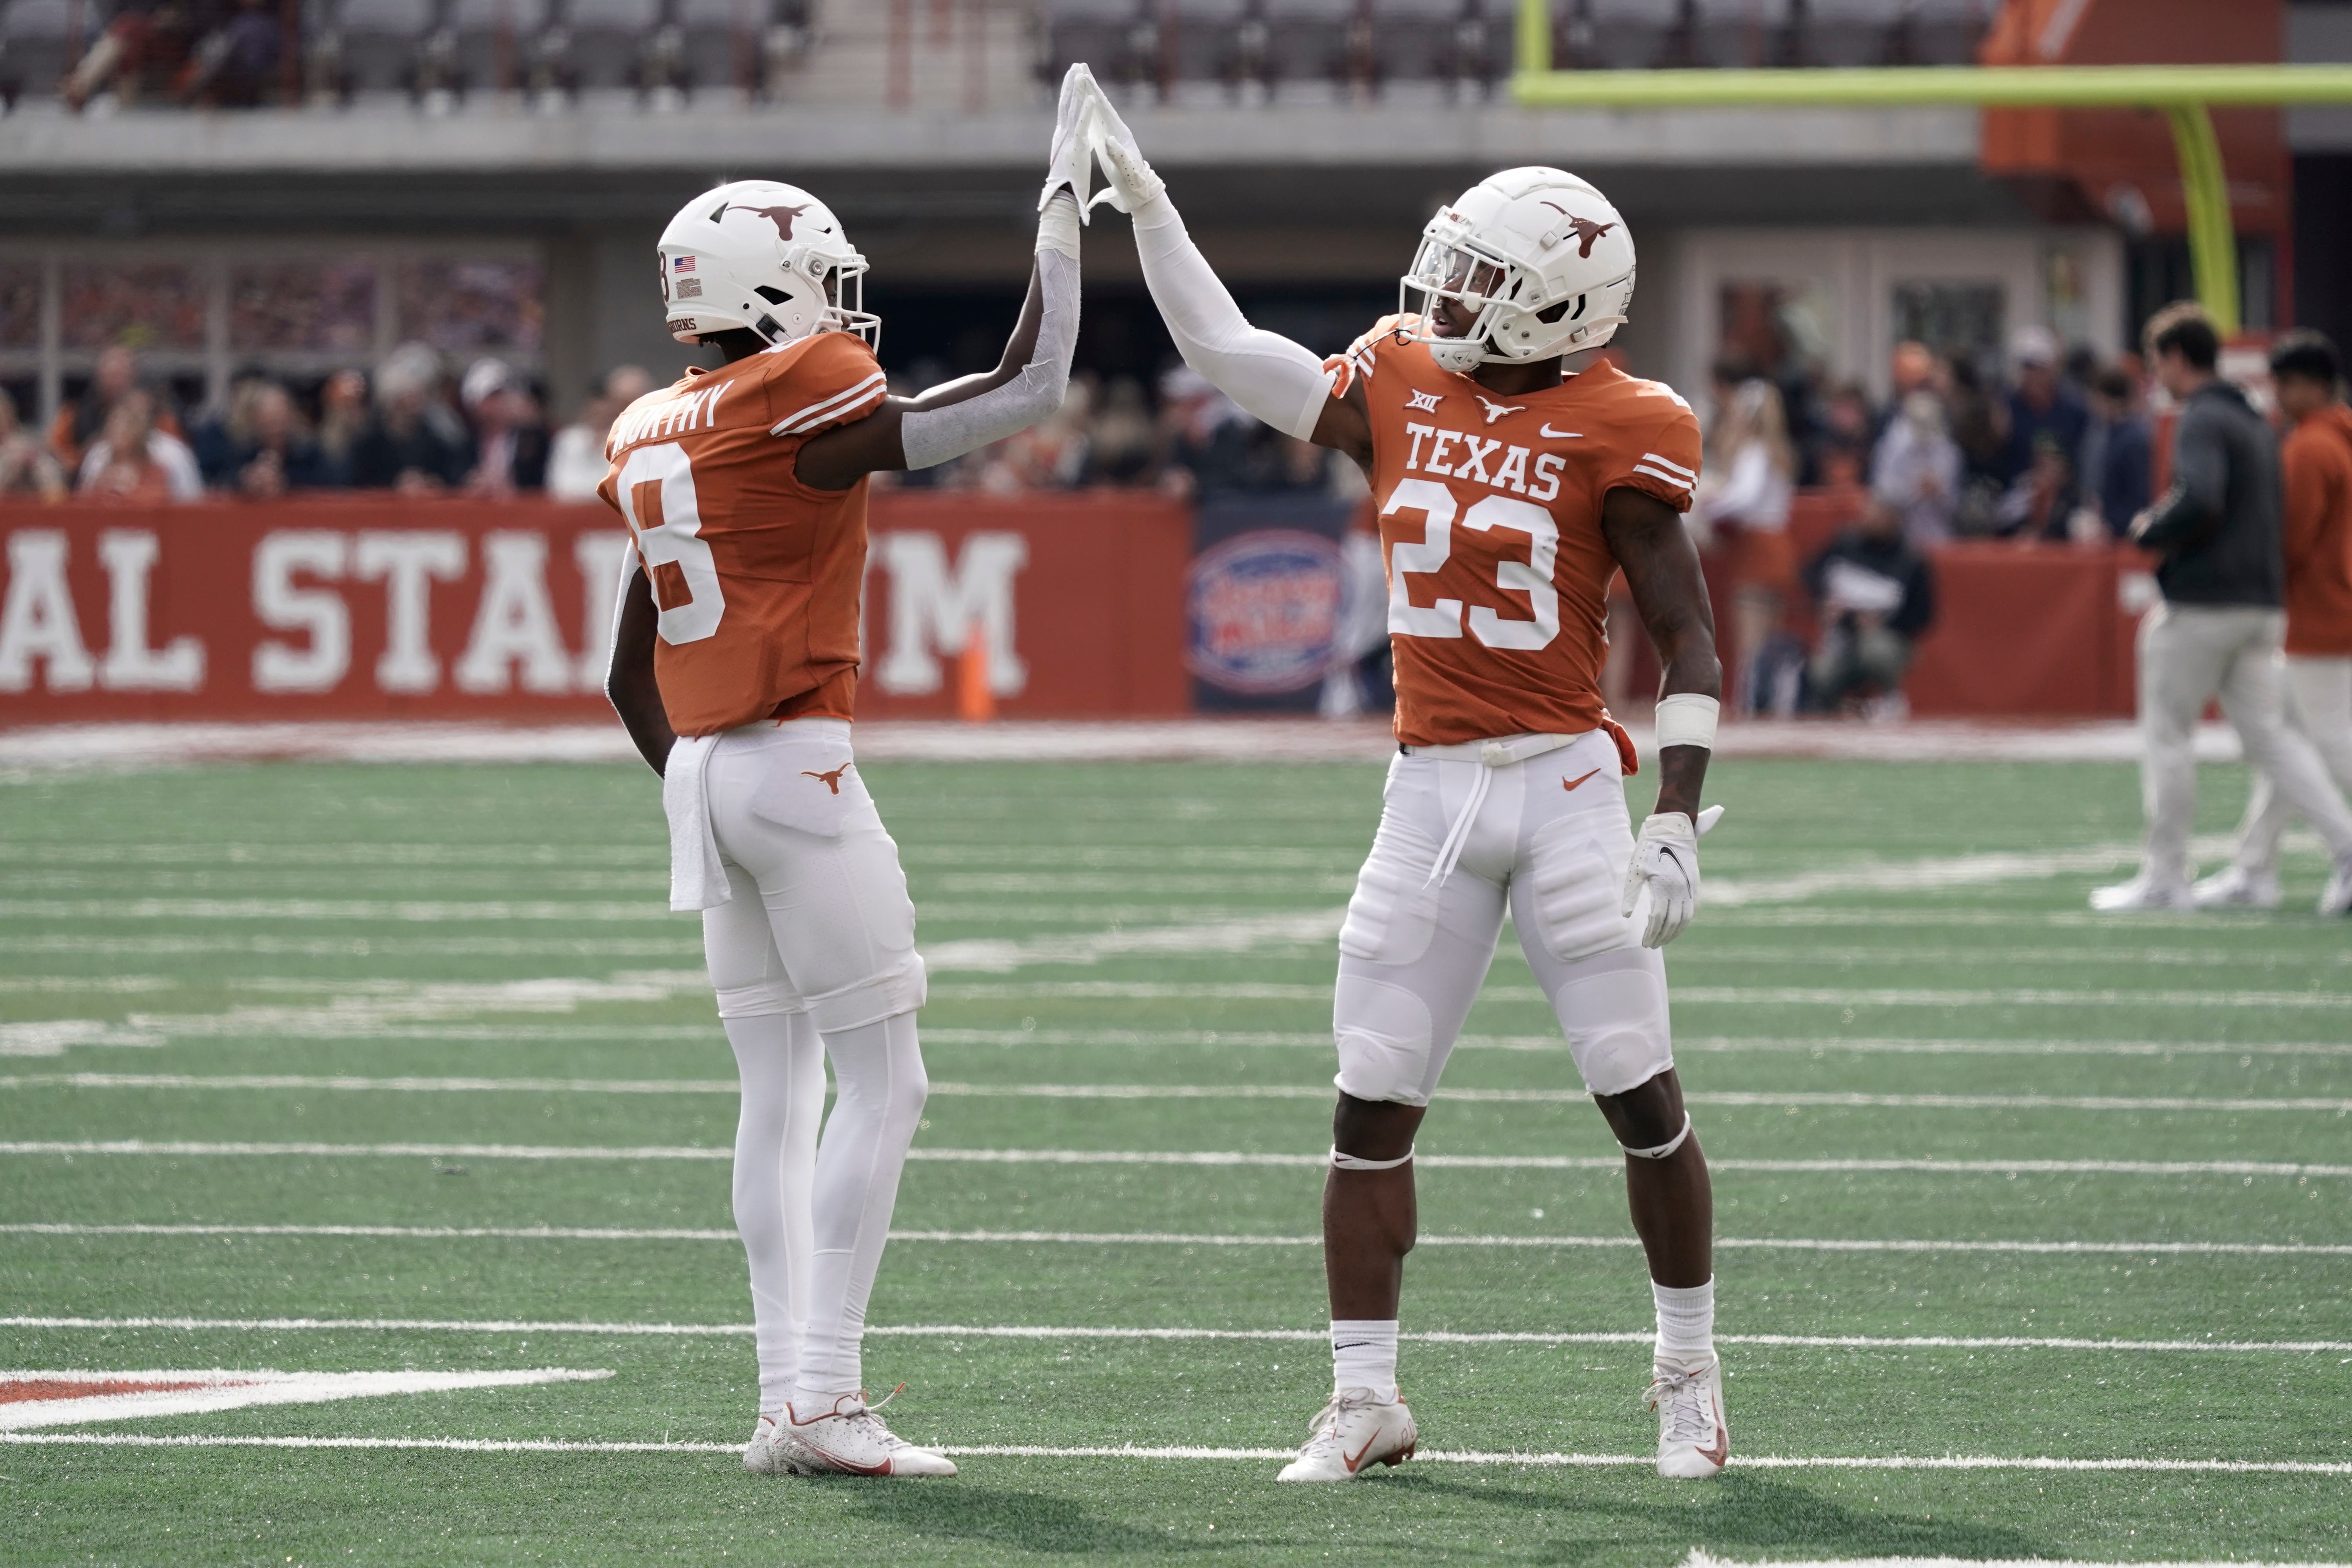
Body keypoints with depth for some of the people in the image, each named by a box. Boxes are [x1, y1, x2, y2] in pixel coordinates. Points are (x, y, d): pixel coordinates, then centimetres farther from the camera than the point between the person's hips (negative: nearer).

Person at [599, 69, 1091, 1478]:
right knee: (882, 1086, -4)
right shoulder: (802, 406, -12)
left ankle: (786, 1398, 8)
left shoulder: (653, 441, 13)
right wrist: (1063, 224, 0)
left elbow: (632, 675, 19)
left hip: (703, 775, 8)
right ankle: (823, 1400, -10)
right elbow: (1028, 396, -9)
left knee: (779, 1095, 11)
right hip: (798, 766, -8)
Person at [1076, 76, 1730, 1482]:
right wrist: (1145, 204, 12)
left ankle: (1692, 1378, 14)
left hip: (1567, 783, -4)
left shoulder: (1612, 435, -7)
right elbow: (1227, 353, 15)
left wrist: (1679, 824, -15)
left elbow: (1690, 643, -7)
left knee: (1643, 1098, -3)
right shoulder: (1403, 390, 6)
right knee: (1372, 1108, 2)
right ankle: (1367, 1401, 9)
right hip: (1432, 789, 4)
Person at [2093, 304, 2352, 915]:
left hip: (2202, 607, -9)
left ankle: (2164, 876, 6)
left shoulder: (2202, 421, -12)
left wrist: (2150, 532, -9)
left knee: (2167, 734, 2)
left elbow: (2199, 500, -27)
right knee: (2269, 735, 7)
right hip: (2260, 605, 9)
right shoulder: (2255, 422, 18)